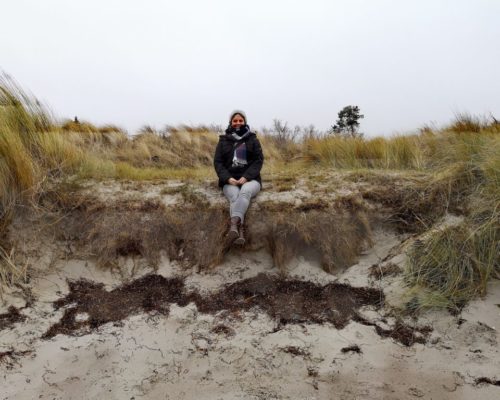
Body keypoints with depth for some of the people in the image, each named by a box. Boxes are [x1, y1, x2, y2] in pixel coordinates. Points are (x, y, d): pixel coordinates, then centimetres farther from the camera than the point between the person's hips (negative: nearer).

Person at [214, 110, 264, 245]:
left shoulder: (252, 139, 10)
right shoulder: (223, 140, 13)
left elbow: (259, 160, 1)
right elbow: (218, 162, 6)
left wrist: (246, 177, -15)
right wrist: (228, 178, -13)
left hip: (250, 179, 0)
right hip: (230, 181, 1)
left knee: (245, 192, -37)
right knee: (234, 197, -33)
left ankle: (233, 224, -58)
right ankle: (239, 231, -54)